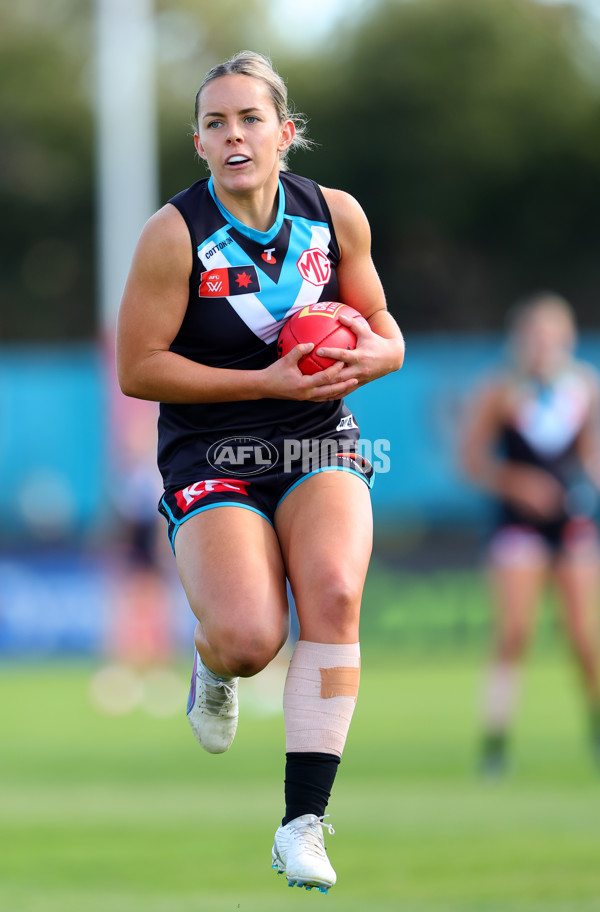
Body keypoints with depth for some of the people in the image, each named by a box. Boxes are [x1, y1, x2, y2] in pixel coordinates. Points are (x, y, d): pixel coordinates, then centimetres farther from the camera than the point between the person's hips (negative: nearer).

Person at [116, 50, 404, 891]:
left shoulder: (335, 216, 1)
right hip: (211, 457, -3)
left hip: (319, 445, 3)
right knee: (250, 638, -24)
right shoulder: (175, 232, -11)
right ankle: (213, 669, 19)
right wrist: (271, 383, -16)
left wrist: (371, 353, -13)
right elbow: (137, 367, -10)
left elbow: (385, 335, 13)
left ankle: (303, 823, -20)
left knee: (333, 595, -26)